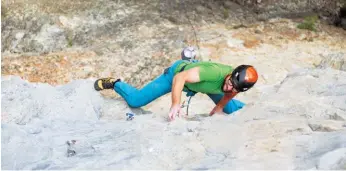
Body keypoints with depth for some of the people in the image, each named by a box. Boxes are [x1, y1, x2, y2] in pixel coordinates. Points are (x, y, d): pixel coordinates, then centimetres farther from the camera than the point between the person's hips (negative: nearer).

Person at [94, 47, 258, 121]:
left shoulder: (238, 84, -25)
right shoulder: (215, 72, -45)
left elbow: (228, 94, 1)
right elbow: (180, 77, -39)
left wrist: (219, 106, 11)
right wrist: (175, 104, -39)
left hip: (202, 80, 6)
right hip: (179, 71, -6)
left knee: (232, 109, 17)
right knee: (134, 101, -7)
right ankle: (114, 83, 27)